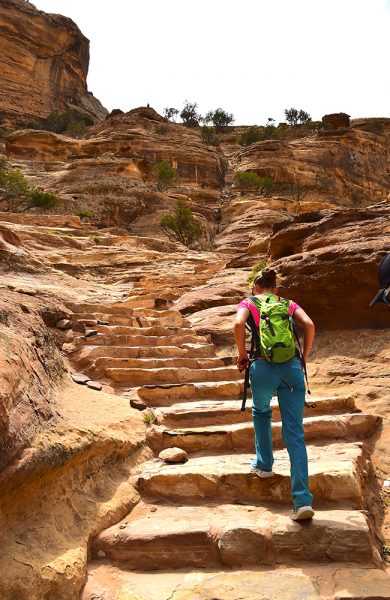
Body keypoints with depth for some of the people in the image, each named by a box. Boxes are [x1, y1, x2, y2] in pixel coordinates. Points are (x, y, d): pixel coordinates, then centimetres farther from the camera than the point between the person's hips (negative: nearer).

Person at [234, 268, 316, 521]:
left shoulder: (249, 303, 13)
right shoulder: (289, 304, 20)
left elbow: (239, 323, -8)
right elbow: (309, 325, 3)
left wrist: (242, 354, 3)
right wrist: (303, 358, 10)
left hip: (263, 367, -1)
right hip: (292, 367, 2)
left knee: (261, 412, 31)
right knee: (294, 434, 2)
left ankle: (264, 465, 34)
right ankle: (303, 500, -4)